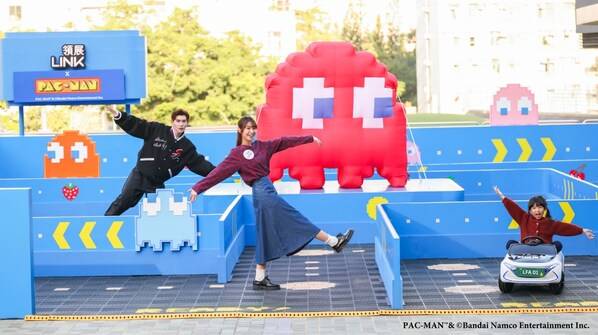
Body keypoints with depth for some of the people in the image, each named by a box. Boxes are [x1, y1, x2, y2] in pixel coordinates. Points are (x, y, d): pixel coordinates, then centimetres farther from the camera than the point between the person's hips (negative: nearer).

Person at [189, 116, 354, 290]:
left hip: (268, 193, 8)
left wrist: (310, 138, 20)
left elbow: (284, 141, 17)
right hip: (263, 193, -8)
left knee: (267, 238, 9)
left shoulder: (261, 146, 14)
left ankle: (260, 279, 14)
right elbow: (218, 172, -6)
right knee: (295, 220, 0)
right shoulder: (236, 154, -4)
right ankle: (333, 241, 8)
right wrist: (198, 188, -9)